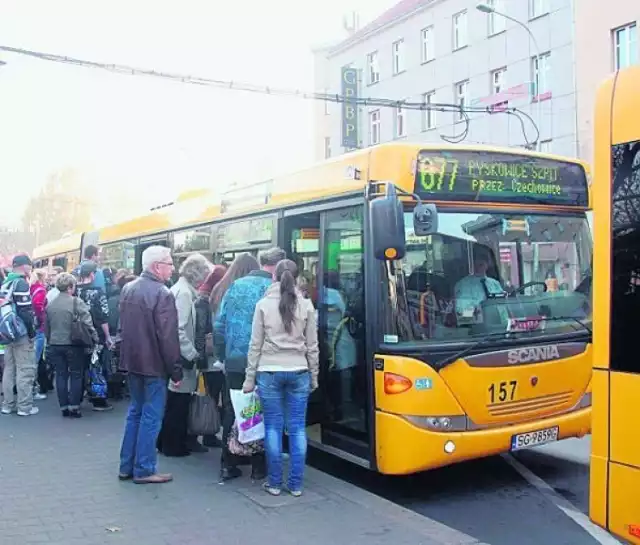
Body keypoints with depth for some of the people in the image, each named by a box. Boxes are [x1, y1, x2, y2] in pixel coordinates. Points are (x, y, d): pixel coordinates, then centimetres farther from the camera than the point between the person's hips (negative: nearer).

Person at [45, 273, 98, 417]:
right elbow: (87, 323, -16)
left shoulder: (50, 304, 7)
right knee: (76, 375, 6)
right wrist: (95, 338, -4)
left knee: (61, 375, 10)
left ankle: (64, 407, 13)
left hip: (55, 345, 5)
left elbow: (46, 327, 14)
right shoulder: (77, 302, -12)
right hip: (73, 345, -5)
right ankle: (74, 407, 4)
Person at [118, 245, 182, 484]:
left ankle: (127, 466, 23)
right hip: (154, 365, -8)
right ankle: (144, 469, 8)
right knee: (151, 417, 2)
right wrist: (176, 371, -13)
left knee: (135, 412, 18)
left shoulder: (128, 289, 7)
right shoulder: (162, 294, -19)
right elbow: (168, 337, -20)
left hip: (132, 361, 8)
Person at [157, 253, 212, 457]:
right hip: (180, 358, -9)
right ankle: (173, 445, 12)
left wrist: (192, 353, 14)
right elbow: (178, 329, -24)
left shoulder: (182, 289, 13)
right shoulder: (184, 292, -16)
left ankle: (174, 441, 26)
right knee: (178, 403, 1)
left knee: (176, 402, 16)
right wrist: (192, 355, -21)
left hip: (181, 357, 9)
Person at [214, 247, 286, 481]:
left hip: (234, 362, 4)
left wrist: (223, 356, 15)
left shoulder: (235, 286, 7)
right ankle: (258, 467, 15)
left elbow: (219, 325, 7)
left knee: (231, 413, 13)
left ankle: (228, 466, 17)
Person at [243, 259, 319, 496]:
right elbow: (312, 345, 4)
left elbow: (256, 345, 0)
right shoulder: (306, 305, 0)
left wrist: (250, 377, 6)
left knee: (273, 428, 6)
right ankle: (295, 484, 10)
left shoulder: (264, 304, -2)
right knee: (297, 428, 5)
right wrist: (314, 376, 14)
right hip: (299, 372, 1)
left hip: (270, 372, -1)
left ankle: (274, 483, 12)